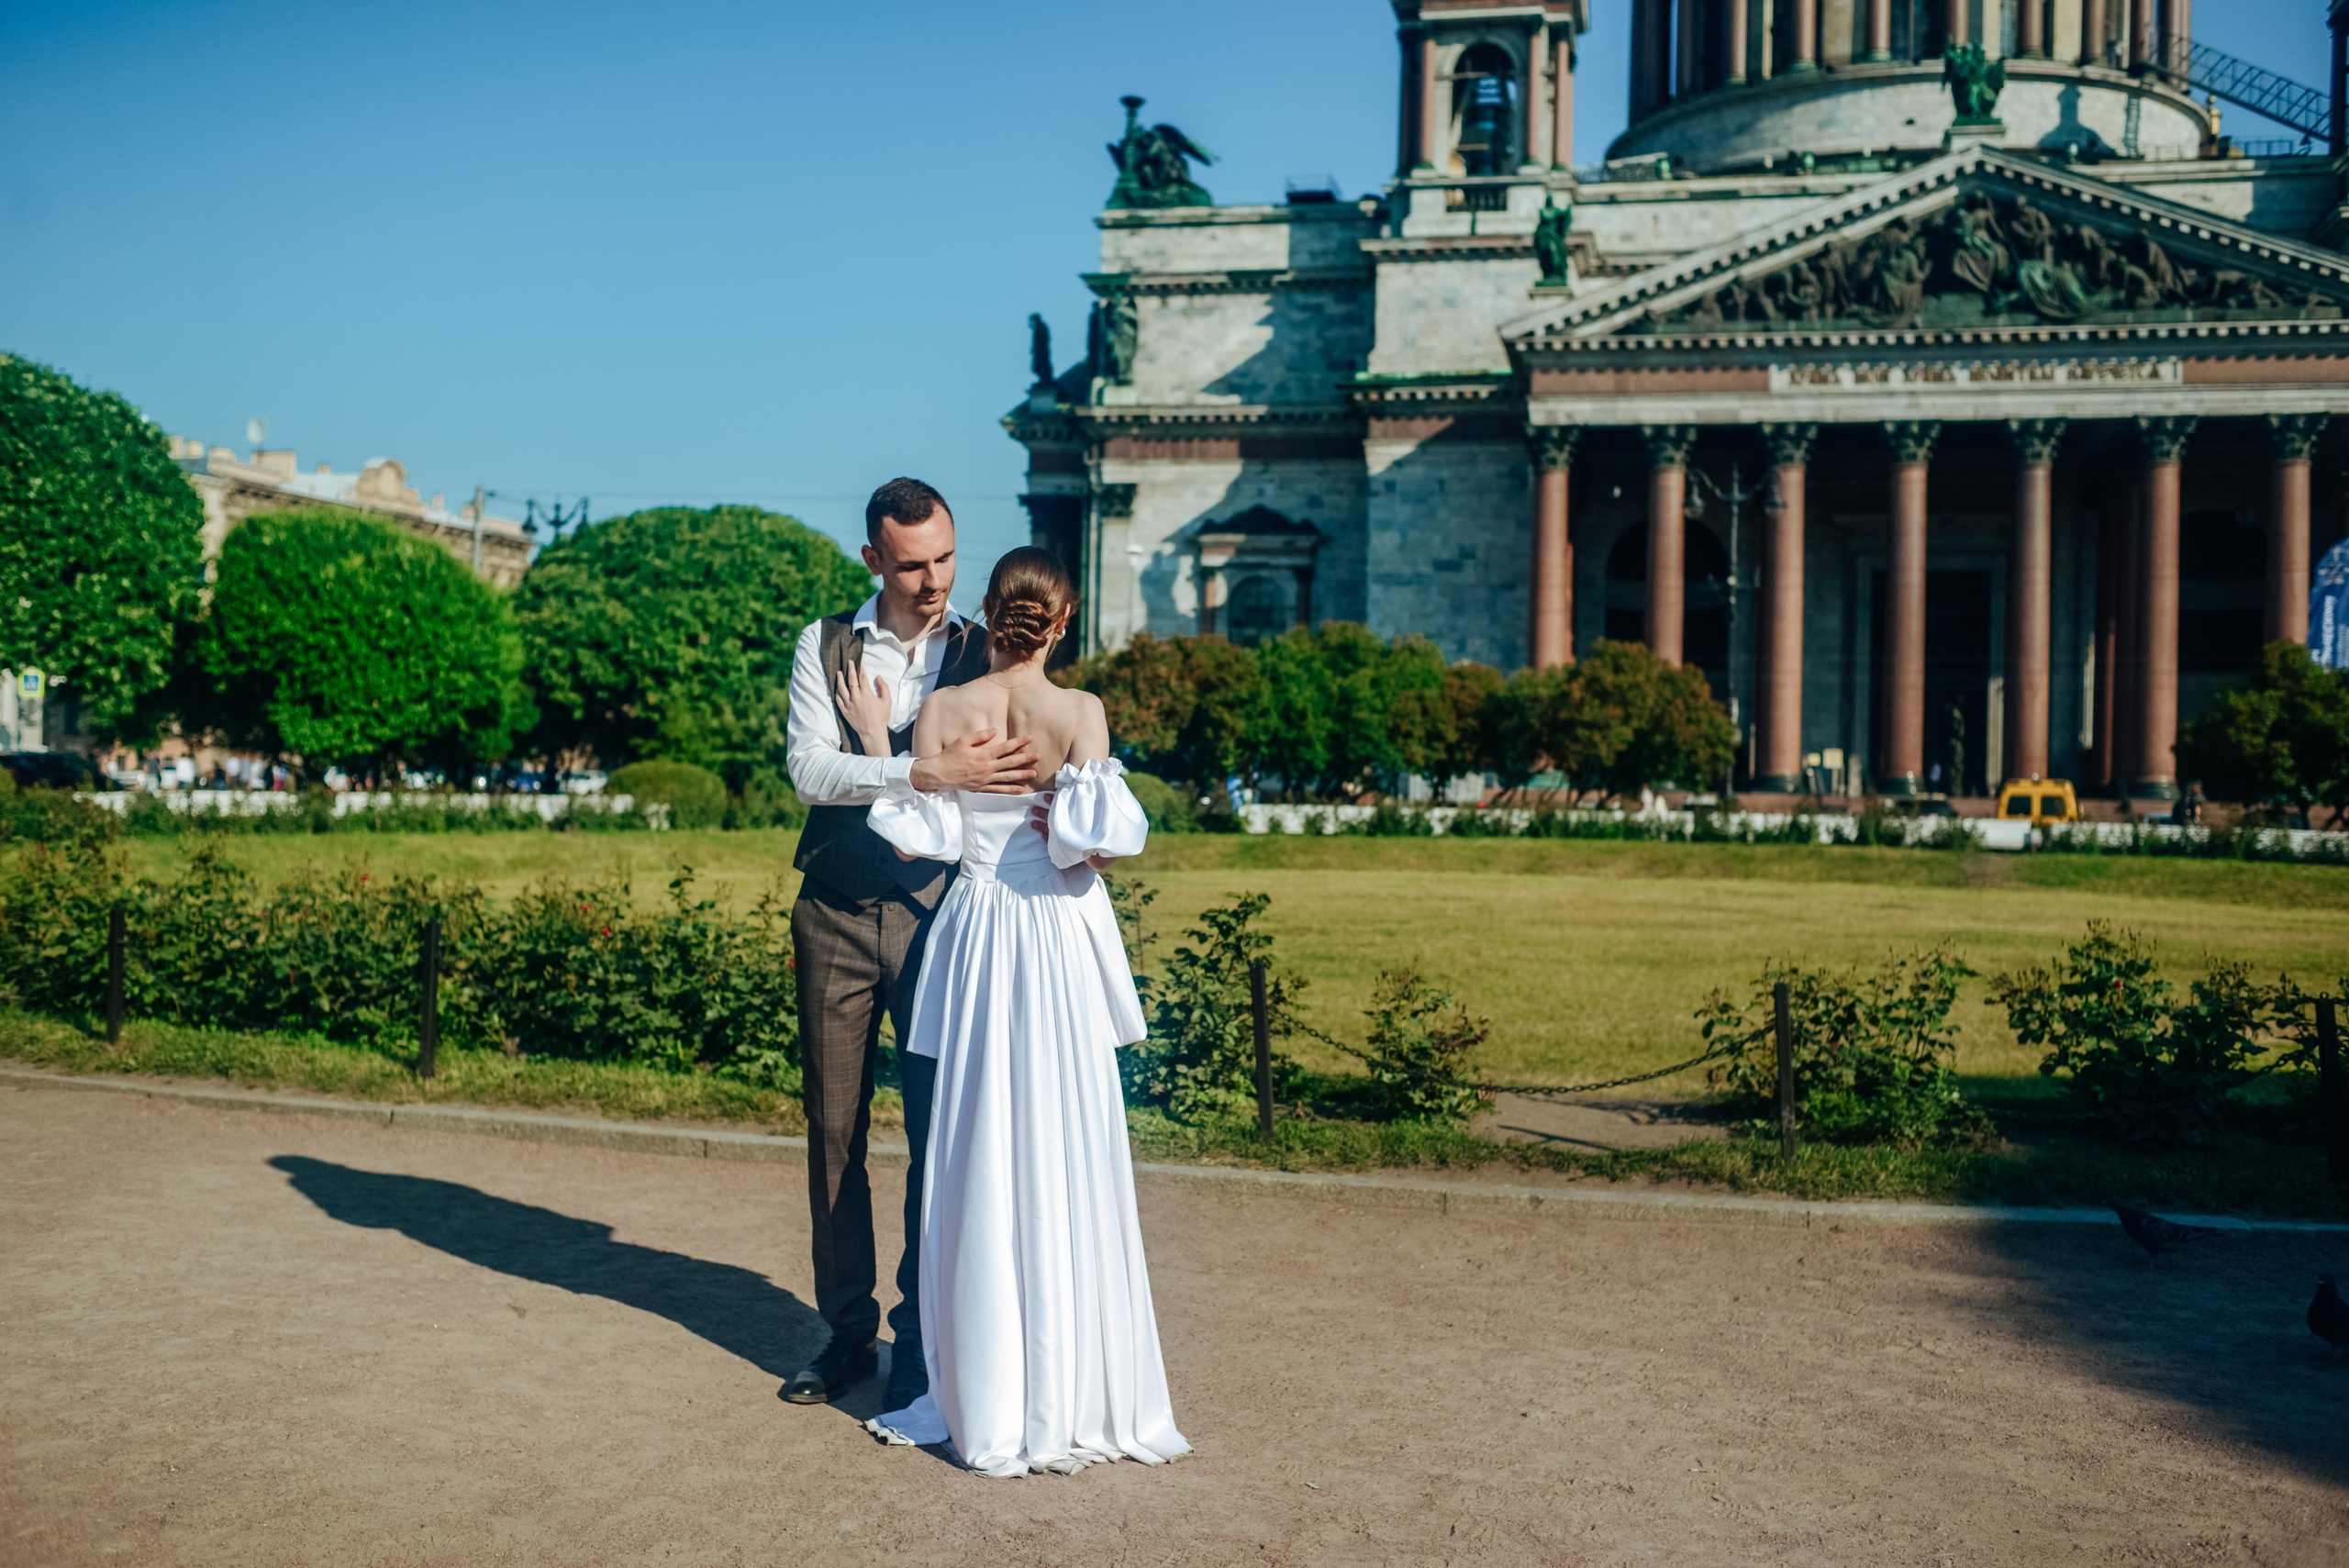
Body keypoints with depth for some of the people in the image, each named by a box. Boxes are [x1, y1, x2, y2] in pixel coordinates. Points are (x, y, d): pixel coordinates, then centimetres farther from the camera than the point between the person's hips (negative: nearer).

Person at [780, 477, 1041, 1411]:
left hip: (938, 910, -1)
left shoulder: (982, 653, 3)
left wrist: (878, 744, -18)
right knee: (834, 1126, 8)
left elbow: (1011, 780, -5)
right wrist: (928, 771, -25)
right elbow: (809, 770, -12)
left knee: (939, 1130, 1)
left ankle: (923, 1336, 15)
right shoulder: (824, 648, 4)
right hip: (837, 914, 1)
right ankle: (848, 1328, 22)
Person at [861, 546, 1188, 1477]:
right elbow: (1097, 845, -14)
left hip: (975, 942, 2)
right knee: (1065, 1163, 6)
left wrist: (875, 740, 7)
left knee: (977, 1161, 9)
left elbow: (914, 840, -2)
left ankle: (985, 1401, 17)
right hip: (1060, 944, -2)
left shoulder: (941, 712, -3)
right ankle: (1072, 1400, 13)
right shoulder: (1080, 712, -8)